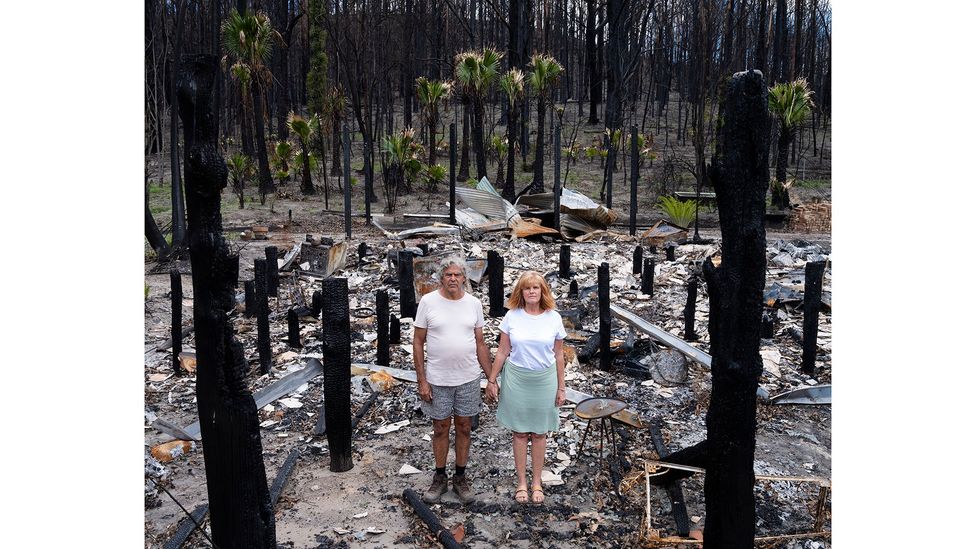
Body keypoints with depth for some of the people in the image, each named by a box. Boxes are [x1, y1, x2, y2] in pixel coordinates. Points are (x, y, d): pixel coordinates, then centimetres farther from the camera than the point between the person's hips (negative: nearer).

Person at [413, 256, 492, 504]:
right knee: (441, 429, 10)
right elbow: (418, 342, -4)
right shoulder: (428, 302, -7)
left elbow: (480, 344, 6)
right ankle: (440, 478, 27)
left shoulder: (473, 303, 0)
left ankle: (460, 477, 26)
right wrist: (422, 380, -8)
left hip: (468, 378, 2)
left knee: (464, 428, 11)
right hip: (437, 380, -2)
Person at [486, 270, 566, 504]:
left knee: (539, 432, 10)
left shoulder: (553, 318, -4)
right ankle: (522, 482, 22)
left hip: (544, 380, 0)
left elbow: (558, 355, 3)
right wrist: (492, 380, 2)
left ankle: (537, 482, 24)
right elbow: (502, 352, 1)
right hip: (516, 379, 0)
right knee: (519, 432, 9)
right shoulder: (512, 316, -6)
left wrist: (561, 387, 4)